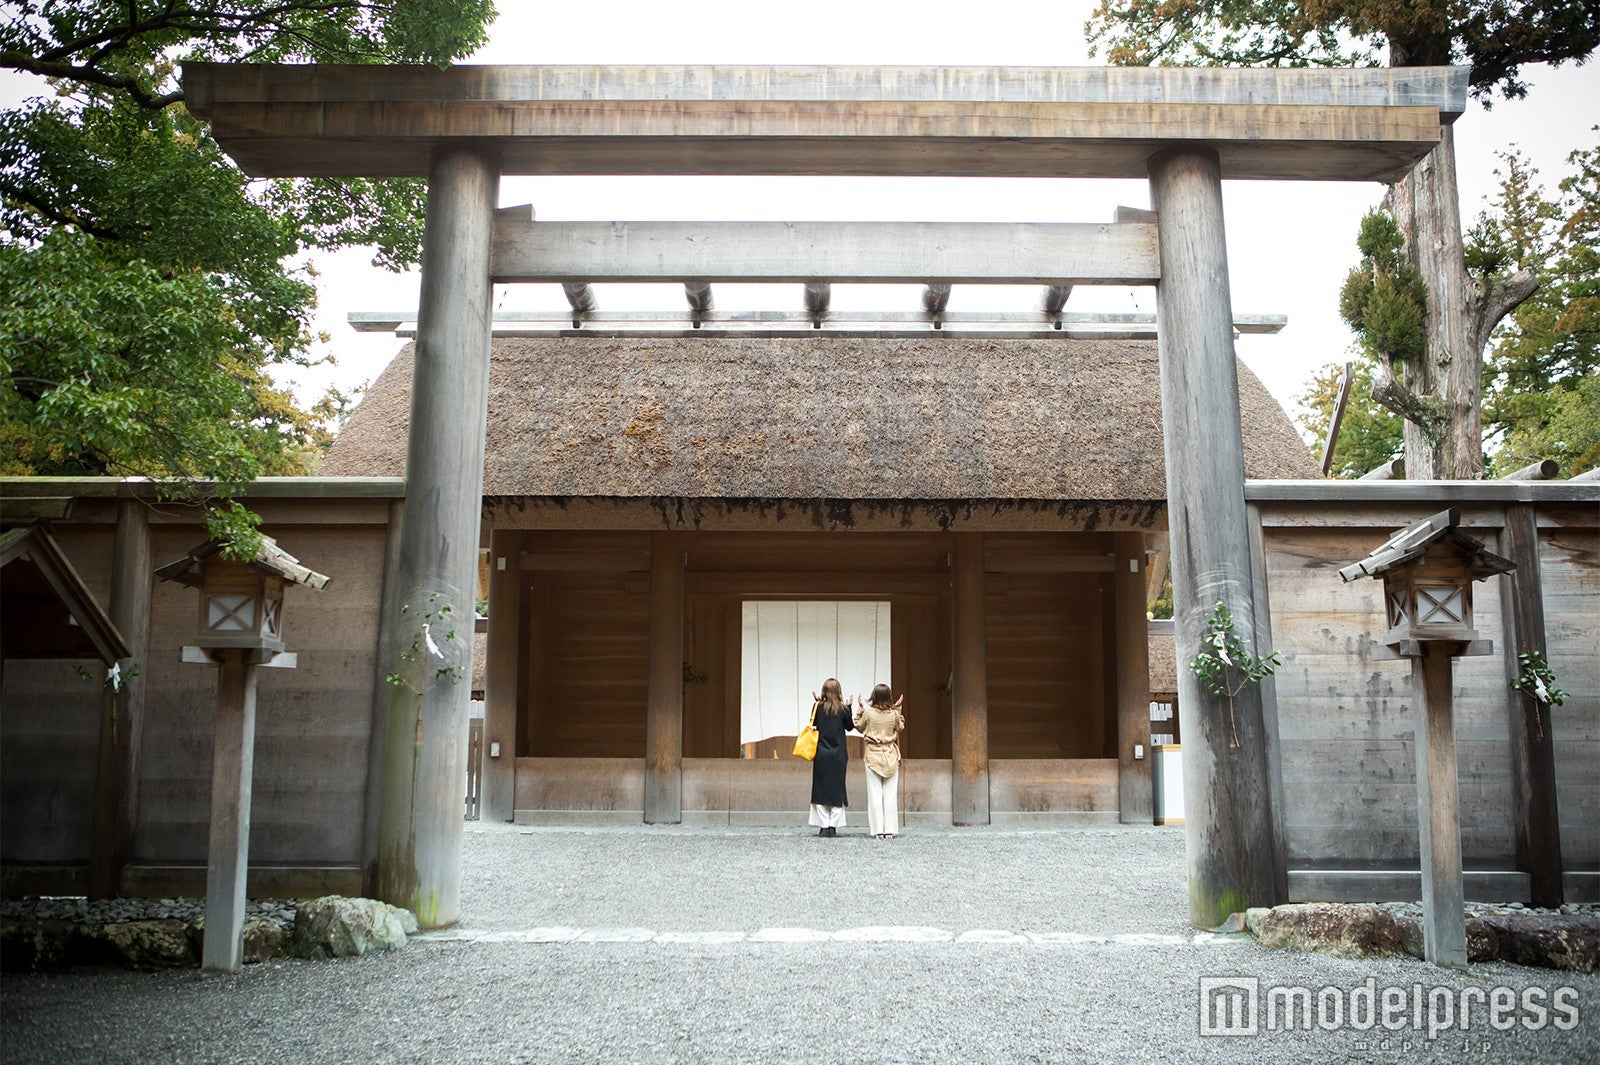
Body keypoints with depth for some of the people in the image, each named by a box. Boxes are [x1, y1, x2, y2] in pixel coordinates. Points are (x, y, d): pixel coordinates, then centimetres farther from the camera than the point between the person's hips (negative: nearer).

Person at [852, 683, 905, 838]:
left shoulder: (868, 713, -8)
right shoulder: (894, 714, -4)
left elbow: (859, 727, 8)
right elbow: (900, 726, 16)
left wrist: (860, 709, 13)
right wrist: (898, 709, 17)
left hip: (873, 756, -1)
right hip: (891, 756, 1)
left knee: (875, 794, 2)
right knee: (890, 795, 4)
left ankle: (878, 830, 0)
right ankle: (889, 830, 2)